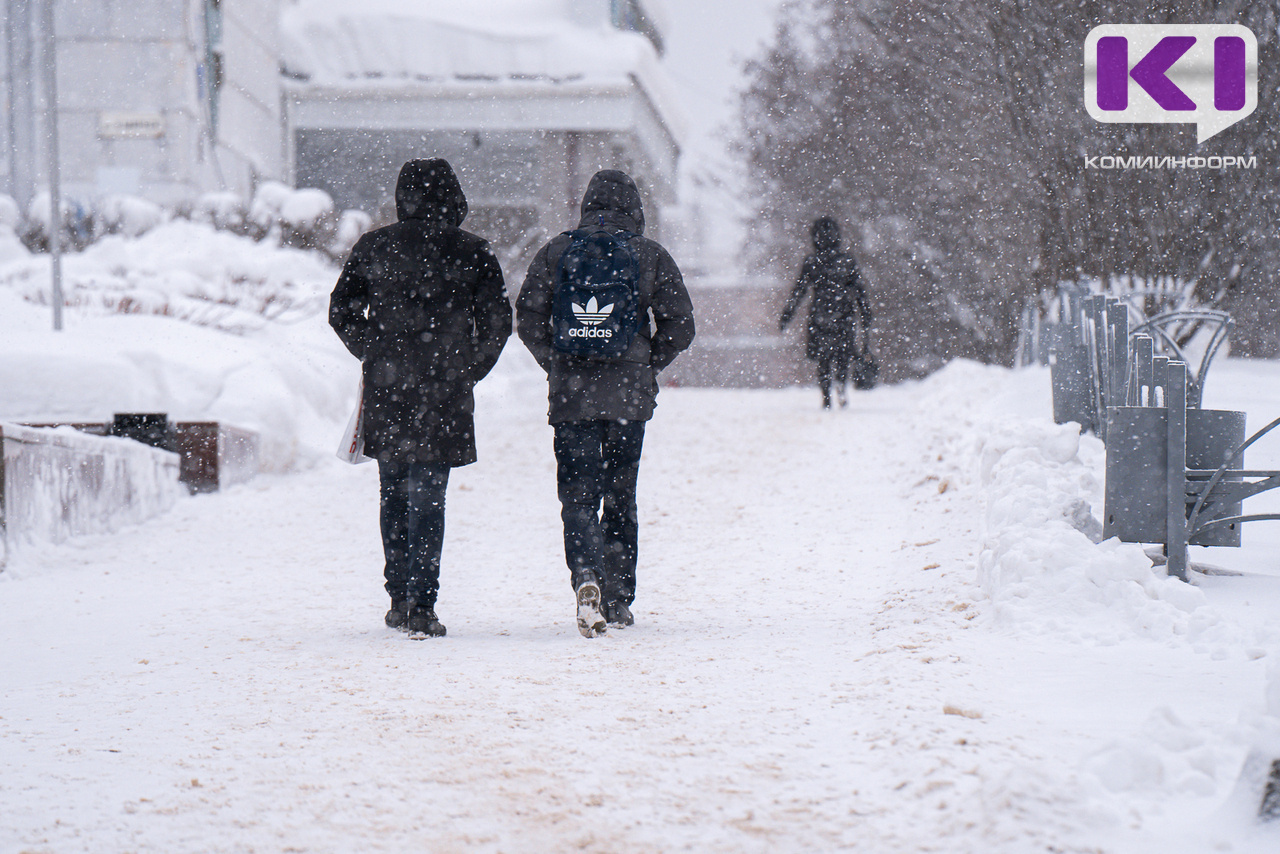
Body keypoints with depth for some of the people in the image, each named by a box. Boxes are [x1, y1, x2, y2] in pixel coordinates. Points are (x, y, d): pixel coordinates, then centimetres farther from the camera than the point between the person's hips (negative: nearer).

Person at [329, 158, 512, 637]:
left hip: (385, 386, 2)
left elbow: (342, 313, 6)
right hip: (443, 395, -2)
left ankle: (399, 598, 19)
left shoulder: (373, 248, 2)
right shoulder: (472, 254, -3)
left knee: (393, 495, 16)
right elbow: (497, 323, -3)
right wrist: (468, 371, 9)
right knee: (428, 498, 0)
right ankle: (421, 603, -8)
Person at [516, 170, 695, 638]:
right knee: (620, 495, 14)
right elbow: (679, 325, -1)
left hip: (571, 393, -1)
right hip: (630, 396, 1)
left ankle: (587, 576, -26)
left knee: (578, 494, -1)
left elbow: (528, 319, 0)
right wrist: (646, 365, 12)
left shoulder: (556, 252, 2)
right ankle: (618, 597, 18)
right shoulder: (650, 255, 0)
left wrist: (557, 365, 11)